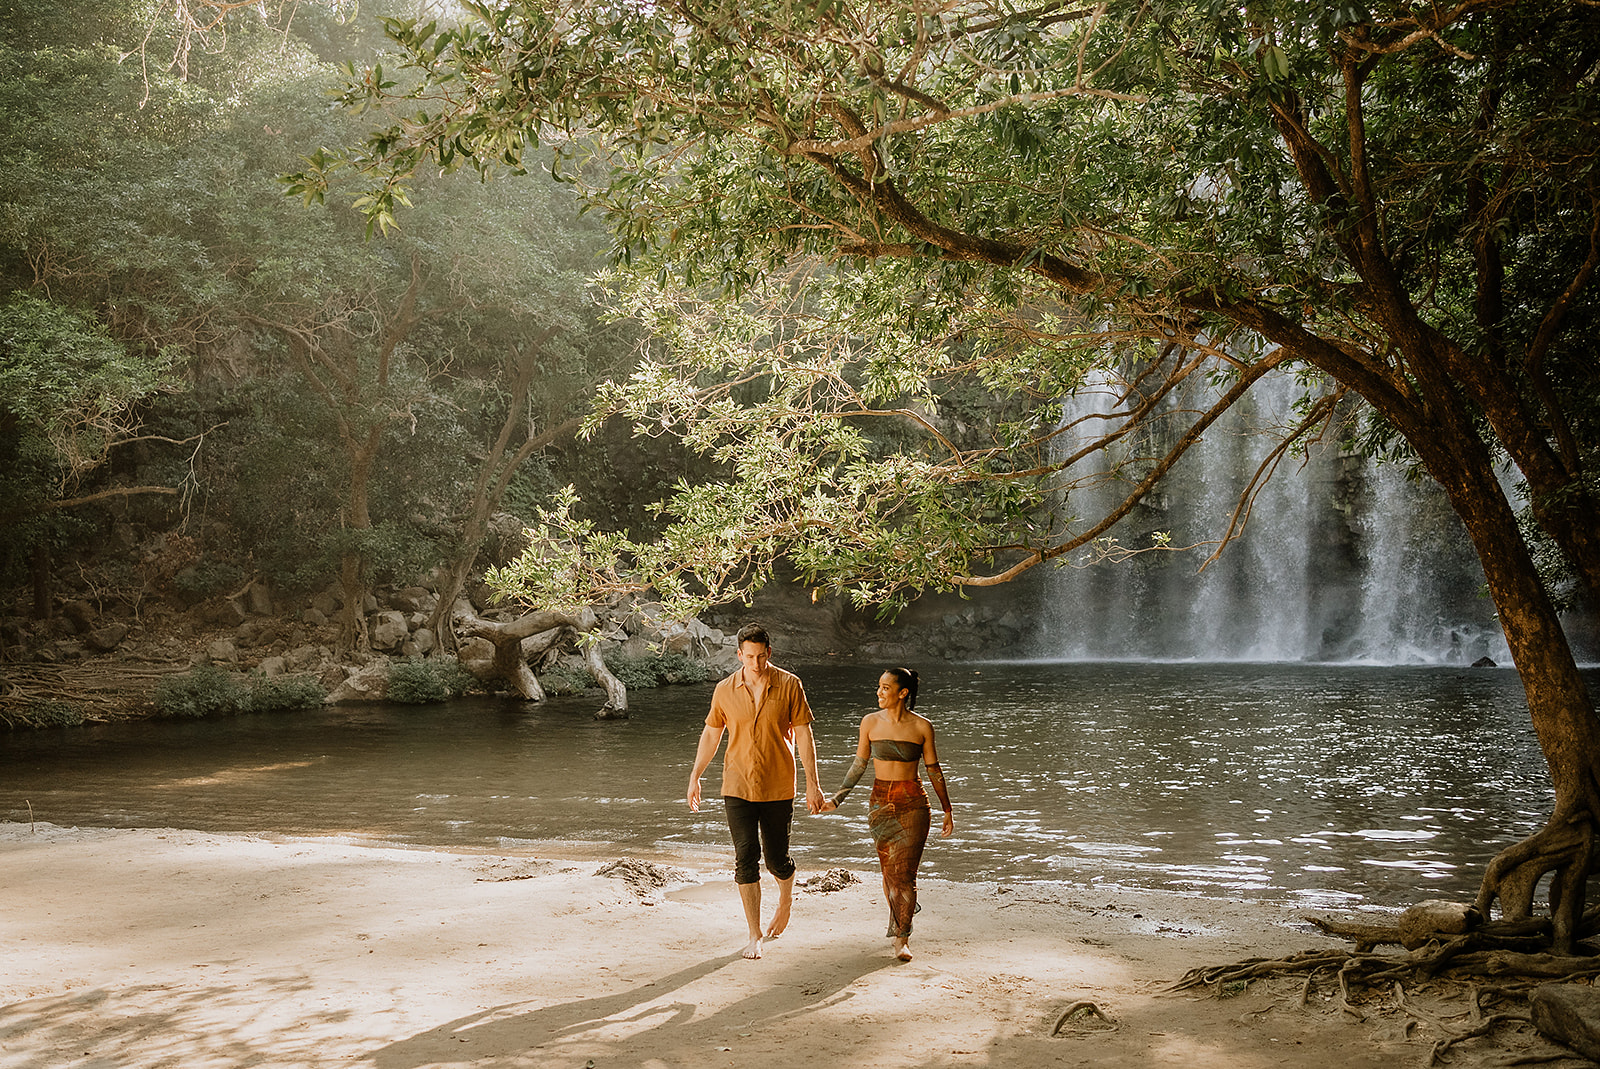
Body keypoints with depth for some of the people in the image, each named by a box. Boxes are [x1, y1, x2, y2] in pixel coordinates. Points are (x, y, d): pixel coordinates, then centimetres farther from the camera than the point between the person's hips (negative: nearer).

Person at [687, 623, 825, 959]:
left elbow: (803, 736, -3)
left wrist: (813, 784, -5)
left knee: (776, 858, 7)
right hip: (738, 788, 1)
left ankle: (786, 896, 41)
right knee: (745, 858, -5)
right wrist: (695, 777, 11)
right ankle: (754, 934, 7)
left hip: (778, 788, -1)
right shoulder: (724, 690, -1)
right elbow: (710, 734, 11)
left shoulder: (789, 685, -6)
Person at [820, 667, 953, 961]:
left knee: (904, 872, -8)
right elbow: (859, 765, 9)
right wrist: (837, 799, 6)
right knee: (889, 870, 9)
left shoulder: (922, 727, -4)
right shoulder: (871, 722, 1)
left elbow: (933, 769, 4)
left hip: (913, 804, -2)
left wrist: (947, 810, 8)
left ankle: (901, 938, 0)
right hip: (880, 803, 2)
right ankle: (901, 923, 32)